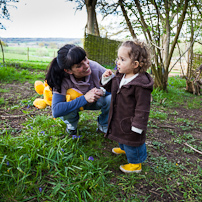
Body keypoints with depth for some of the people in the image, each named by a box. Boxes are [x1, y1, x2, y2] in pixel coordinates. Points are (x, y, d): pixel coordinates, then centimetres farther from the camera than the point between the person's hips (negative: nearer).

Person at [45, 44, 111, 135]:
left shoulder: (95, 67, -30)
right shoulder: (63, 80, -33)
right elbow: (56, 111, -43)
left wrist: (103, 91, -39)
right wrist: (84, 98, -46)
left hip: (95, 102, 2)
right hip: (74, 105, -1)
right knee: (65, 112, -36)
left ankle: (103, 126, 3)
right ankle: (72, 124, 5)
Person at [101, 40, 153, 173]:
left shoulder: (141, 84, -30)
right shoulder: (119, 76, -4)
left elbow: (142, 108, -26)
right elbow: (111, 89, 14)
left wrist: (137, 126, -22)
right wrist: (107, 79, -5)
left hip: (131, 122, -8)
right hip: (119, 119, 9)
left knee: (132, 141, 12)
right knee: (122, 136, 32)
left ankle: (136, 163, 38)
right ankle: (124, 149, 63)